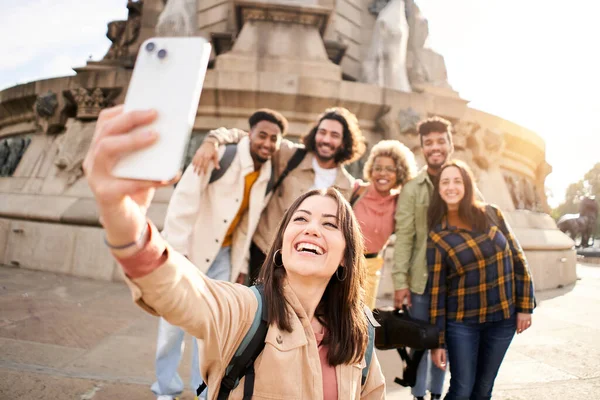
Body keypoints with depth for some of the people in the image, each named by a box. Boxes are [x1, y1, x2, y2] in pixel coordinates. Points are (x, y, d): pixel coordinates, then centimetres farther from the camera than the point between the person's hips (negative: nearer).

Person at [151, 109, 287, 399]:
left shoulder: (269, 177, 0)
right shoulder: (219, 156, -18)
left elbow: (249, 225, 7)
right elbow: (183, 202, -20)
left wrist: (241, 266, 7)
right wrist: (178, 252, -22)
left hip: (223, 256, 5)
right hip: (187, 250, -4)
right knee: (174, 320, 5)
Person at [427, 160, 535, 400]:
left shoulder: (491, 215, -2)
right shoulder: (438, 237, -10)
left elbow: (517, 258, 4)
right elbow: (436, 291, -8)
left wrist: (525, 306, 1)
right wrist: (437, 341, -7)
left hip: (503, 317, 3)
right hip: (462, 322, -3)